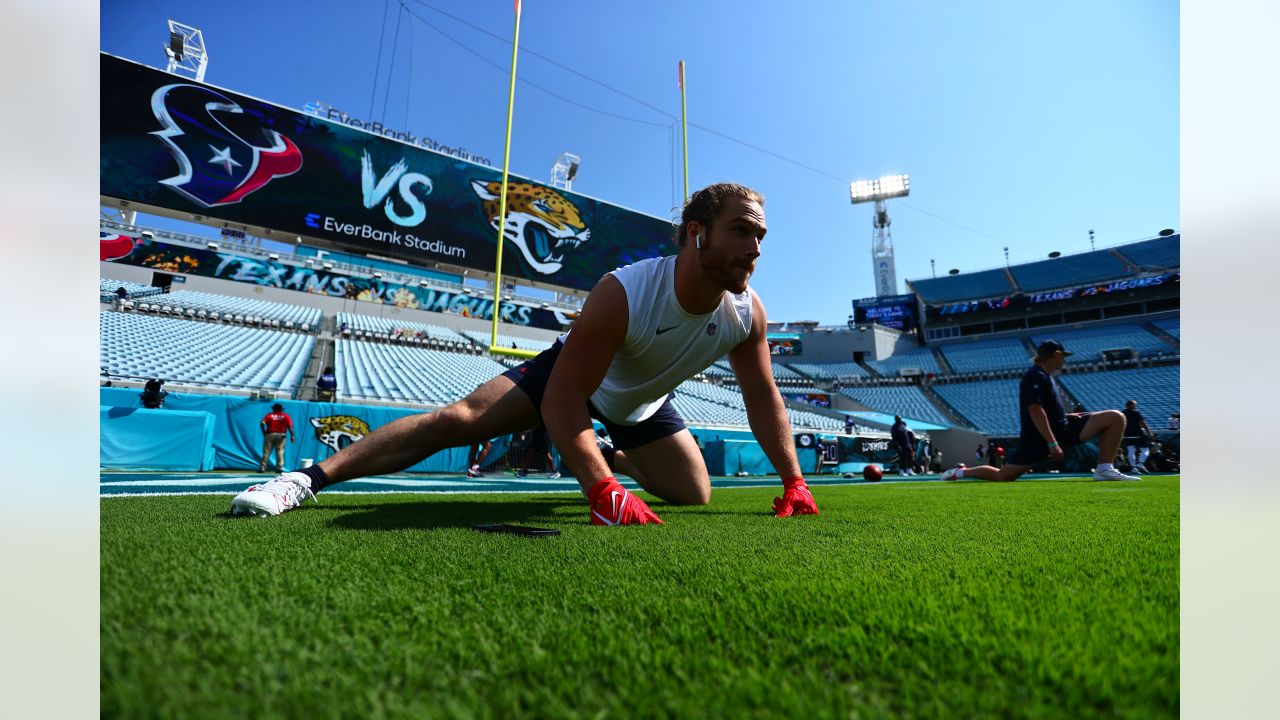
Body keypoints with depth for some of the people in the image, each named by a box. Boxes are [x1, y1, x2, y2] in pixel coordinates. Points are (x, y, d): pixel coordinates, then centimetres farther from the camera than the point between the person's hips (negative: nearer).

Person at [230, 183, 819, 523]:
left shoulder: (747, 312, -24)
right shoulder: (622, 293, -40)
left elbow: (762, 397, -10)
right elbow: (564, 396, -39)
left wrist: (793, 480, -11)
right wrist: (601, 492, -48)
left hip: (642, 404, 5)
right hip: (573, 376, -5)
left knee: (696, 496, 9)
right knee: (459, 419, -18)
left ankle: (625, 461, 43)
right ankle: (309, 477, -6)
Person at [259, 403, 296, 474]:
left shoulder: (269, 415, 7)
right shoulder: (286, 416, 6)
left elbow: (262, 423, -6)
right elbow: (290, 426, -5)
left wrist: (264, 433, 3)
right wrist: (292, 435, -8)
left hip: (270, 435, 0)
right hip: (281, 435, 0)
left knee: (266, 452, 4)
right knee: (280, 452, 2)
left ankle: (262, 468, 2)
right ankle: (279, 468, -3)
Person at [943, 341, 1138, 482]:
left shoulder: (1044, 376, 16)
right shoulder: (1035, 376, -15)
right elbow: (1035, 411, -24)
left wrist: (1068, 416, 16)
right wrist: (1052, 443, -26)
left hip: (1061, 428, 10)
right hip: (1039, 437, -9)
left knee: (1115, 418, 3)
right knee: (1002, 476, -12)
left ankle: (1104, 470, 1)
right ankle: (961, 472, 10)